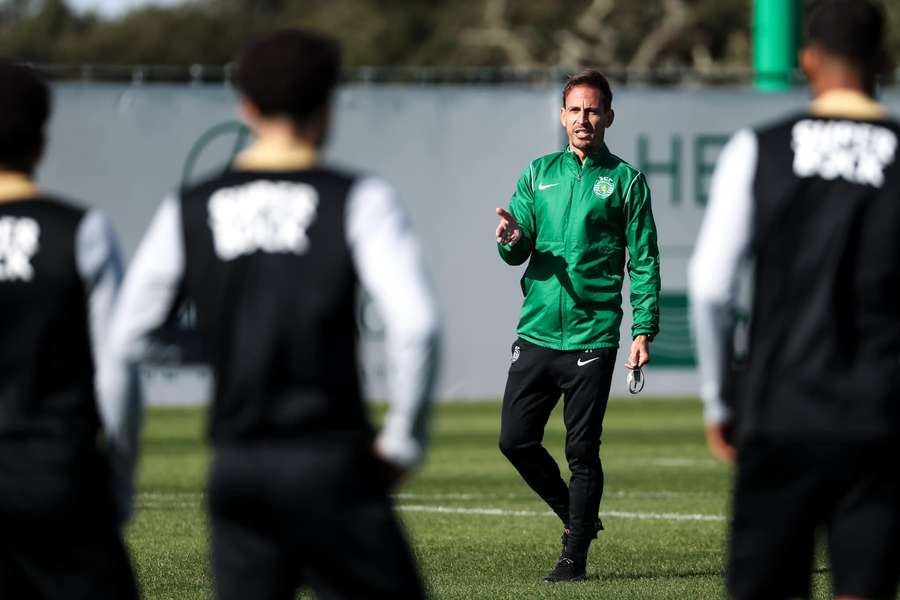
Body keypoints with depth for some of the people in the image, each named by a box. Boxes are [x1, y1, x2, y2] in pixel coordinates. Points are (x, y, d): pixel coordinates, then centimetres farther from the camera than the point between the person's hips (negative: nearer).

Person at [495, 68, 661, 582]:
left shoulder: (625, 181, 2)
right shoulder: (539, 173, 12)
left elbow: (645, 261, 1)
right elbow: (517, 253, 9)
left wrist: (644, 331, -8)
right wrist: (513, 239, -16)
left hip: (593, 338, -4)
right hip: (537, 330, 4)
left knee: (582, 451, -3)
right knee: (516, 440, 2)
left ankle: (575, 555, 7)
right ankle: (576, 516, 23)